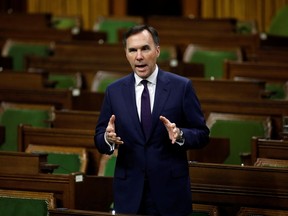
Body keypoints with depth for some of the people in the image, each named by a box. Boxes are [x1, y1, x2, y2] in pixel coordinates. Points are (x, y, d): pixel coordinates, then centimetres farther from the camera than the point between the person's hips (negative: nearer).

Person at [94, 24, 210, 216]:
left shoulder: (182, 87, -2)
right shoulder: (114, 91, 4)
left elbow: (202, 135, 0)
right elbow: (99, 138, 7)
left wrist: (180, 135, -21)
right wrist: (108, 138, -16)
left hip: (170, 190, -2)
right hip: (129, 193, 2)